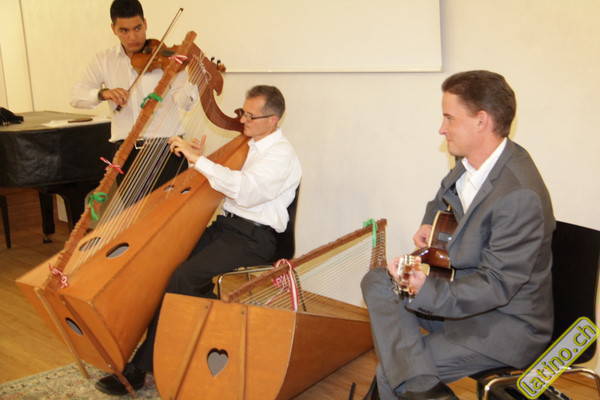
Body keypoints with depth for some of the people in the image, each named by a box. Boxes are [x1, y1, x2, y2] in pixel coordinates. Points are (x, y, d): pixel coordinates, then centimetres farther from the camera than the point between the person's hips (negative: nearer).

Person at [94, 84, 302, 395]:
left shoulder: (282, 155, -12)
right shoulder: (250, 144, 16)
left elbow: (244, 190, -28)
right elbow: (226, 180, 22)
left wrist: (199, 160, -25)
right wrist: (200, 159, 6)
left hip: (253, 239, -8)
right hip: (225, 225, 8)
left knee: (181, 279, -23)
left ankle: (141, 367, -11)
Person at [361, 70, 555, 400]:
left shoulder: (520, 195, -28)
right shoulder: (472, 163, -1)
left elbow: (497, 284, -26)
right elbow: (442, 200, 22)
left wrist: (426, 290, -37)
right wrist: (429, 225, 1)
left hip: (508, 326, -9)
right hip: (468, 288, 9)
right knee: (377, 282, -6)